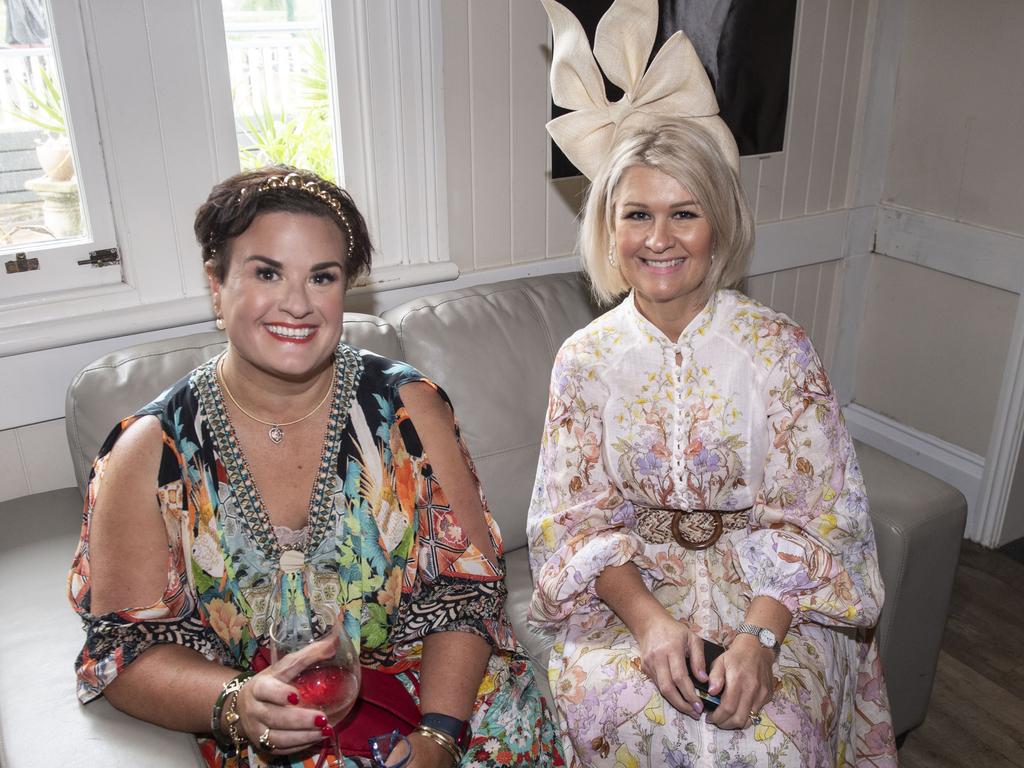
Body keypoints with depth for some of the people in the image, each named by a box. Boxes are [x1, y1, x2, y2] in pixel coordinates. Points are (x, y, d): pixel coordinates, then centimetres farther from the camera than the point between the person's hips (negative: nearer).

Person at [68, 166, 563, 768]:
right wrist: (235, 704, -22)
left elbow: (465, 589, -4)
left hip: (425, 684, 2)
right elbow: (129, 647, -3)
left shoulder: (407, 408, -2)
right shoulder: (151, 450, -3)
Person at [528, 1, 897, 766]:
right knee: (613, 703, -25)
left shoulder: (776, 345, -8)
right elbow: (578, 516, -4)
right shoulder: (585, 359, -3)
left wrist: (759, 634, -23)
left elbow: (816, 515, -9)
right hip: (632, 584, 1)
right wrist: (649, 619, -20)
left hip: (766, 584, 0)